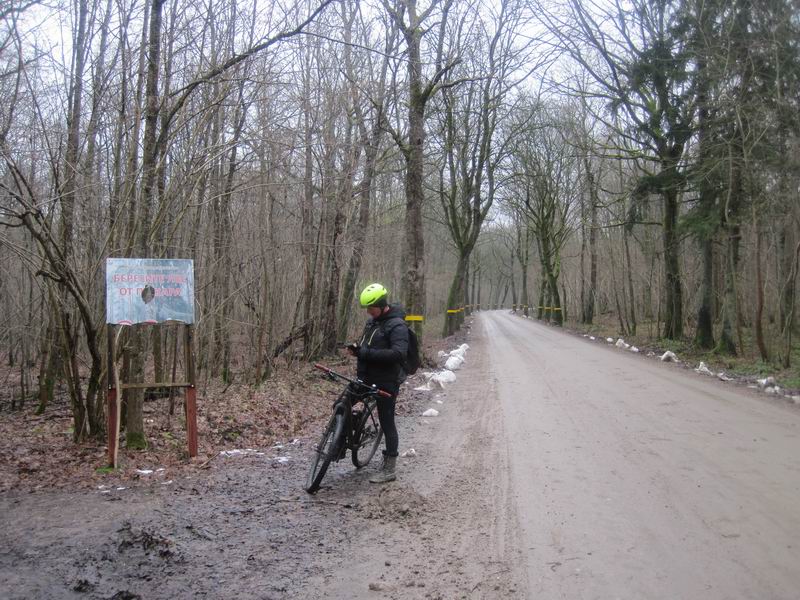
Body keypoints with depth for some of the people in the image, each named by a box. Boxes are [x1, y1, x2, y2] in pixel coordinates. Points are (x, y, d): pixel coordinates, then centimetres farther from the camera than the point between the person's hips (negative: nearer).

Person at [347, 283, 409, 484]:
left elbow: (398, 353, -29)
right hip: (367, 378, 8)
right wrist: (357, 349, -2)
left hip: (386, 382, -8)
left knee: (387, 423, -1)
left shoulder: (397, 325, -17)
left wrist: (367, 353, -29)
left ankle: (390, 469, 9)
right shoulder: (372, 321, 10)